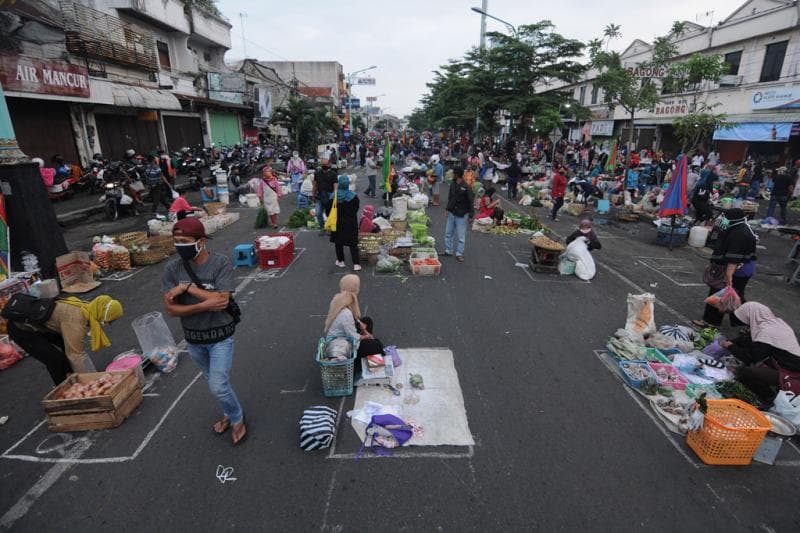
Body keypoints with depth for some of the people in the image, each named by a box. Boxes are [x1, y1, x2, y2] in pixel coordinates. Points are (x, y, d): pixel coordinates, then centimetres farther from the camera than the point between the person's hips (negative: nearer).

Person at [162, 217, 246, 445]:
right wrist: (205, 305, -25)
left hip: (220, 336, -4)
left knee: (218, 386, -5)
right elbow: (170, 308, -12)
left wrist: (188, 287, -24)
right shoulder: (173, 269, -9)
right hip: (193, 338, 4)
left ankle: (237, 418, 24)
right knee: (215, 381, 22)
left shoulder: (221, 263, -19)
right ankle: (229, 413, 46)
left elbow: (222, 299, -28)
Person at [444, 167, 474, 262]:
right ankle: (448, 250, 27)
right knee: (448, 233, 14)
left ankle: (459, 254, 11)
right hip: (451, 213, 7)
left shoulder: (466, 187, -17)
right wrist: (447, 208, 12)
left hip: (461, 215, -7)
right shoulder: (452, 184, 3)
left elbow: (471, 202, -13)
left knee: (461, 236, 2)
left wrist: (471, 216, -13)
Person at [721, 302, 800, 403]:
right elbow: (751, 337, 15)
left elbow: (750, 357, -16)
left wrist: (731, 346, -2)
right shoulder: (775, 321, 3)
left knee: (743, 371, -22)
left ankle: (769, 397, 4)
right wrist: (730, 342, 12)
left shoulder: (766, 332, -23)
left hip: (790, 376, -9)